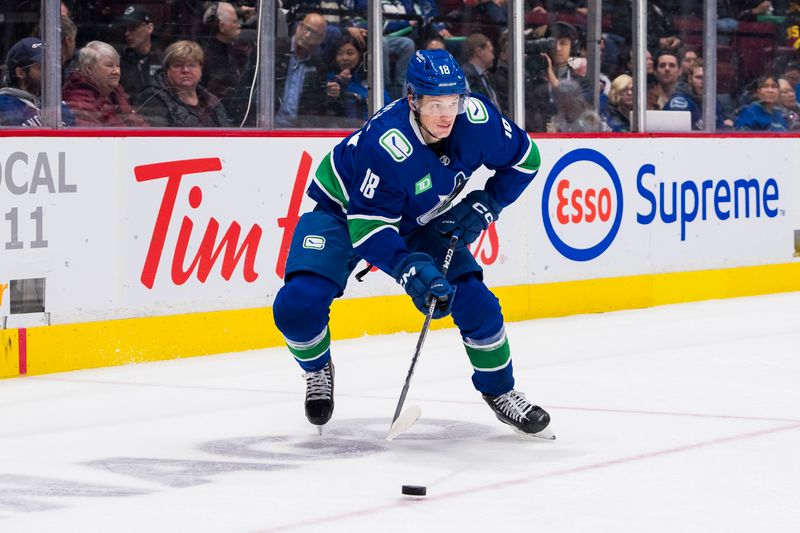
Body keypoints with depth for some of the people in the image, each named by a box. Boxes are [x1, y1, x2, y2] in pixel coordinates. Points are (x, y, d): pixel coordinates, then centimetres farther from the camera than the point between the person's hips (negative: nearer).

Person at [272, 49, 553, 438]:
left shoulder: (476, 118, -24)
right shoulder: (386, 144, -39)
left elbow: (524, 158, -4)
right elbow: (369, 225, -35)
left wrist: (483, 206, -12)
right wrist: (410, 270, -46)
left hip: (419, 220, 4)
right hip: (344, 209, -4)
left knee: (473, 299, -11)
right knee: (298, 304, -24)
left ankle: (499, 392, 13)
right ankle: (317, 370, 10)